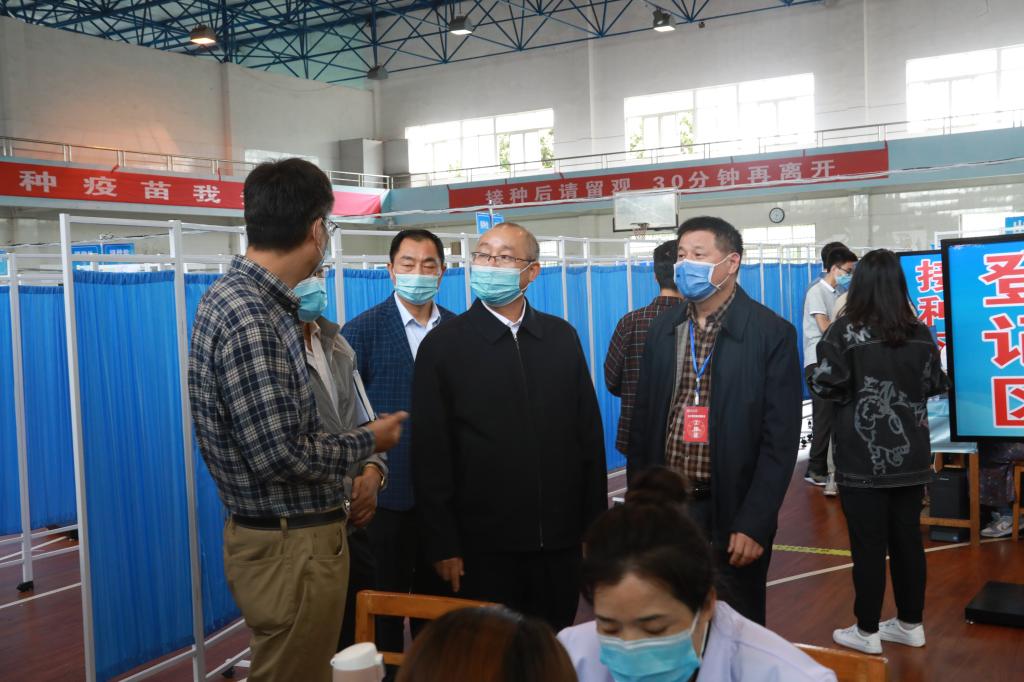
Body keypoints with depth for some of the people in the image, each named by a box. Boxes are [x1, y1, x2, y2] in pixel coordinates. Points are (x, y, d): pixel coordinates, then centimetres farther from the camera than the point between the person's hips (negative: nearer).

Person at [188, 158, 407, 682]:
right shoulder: (248, 318, -23)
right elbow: (280, 455, -24)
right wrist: (368, 442, -11)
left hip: (282, 534, 9)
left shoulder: (240, 296, 7)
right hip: (291, 545, -9)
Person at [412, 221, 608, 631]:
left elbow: (589, 433, 9)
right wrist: (443, 546, -8)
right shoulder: (443, 345, -2)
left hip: (560, 541, 3)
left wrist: (596, 526, 6)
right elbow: (430, 453, -4)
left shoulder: (562, 338, 8)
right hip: (482, 547, -3)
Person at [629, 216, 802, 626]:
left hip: (730, 512, -4)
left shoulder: (771, 334, -9)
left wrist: (754, 523, -16)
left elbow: (780, 440, -11)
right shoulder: (663, 329, 5)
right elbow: (643, 419, 9)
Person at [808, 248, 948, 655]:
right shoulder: (919, 333, 1)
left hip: (864, 459, -4)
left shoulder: (846, 331, -12)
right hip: (910, 456, 5)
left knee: (868, 546, 3)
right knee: (908, 540, 13)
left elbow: (824, 386, -16)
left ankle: (867, 632, 12)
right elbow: (935, 384, 8)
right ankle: (910, 624, 25)